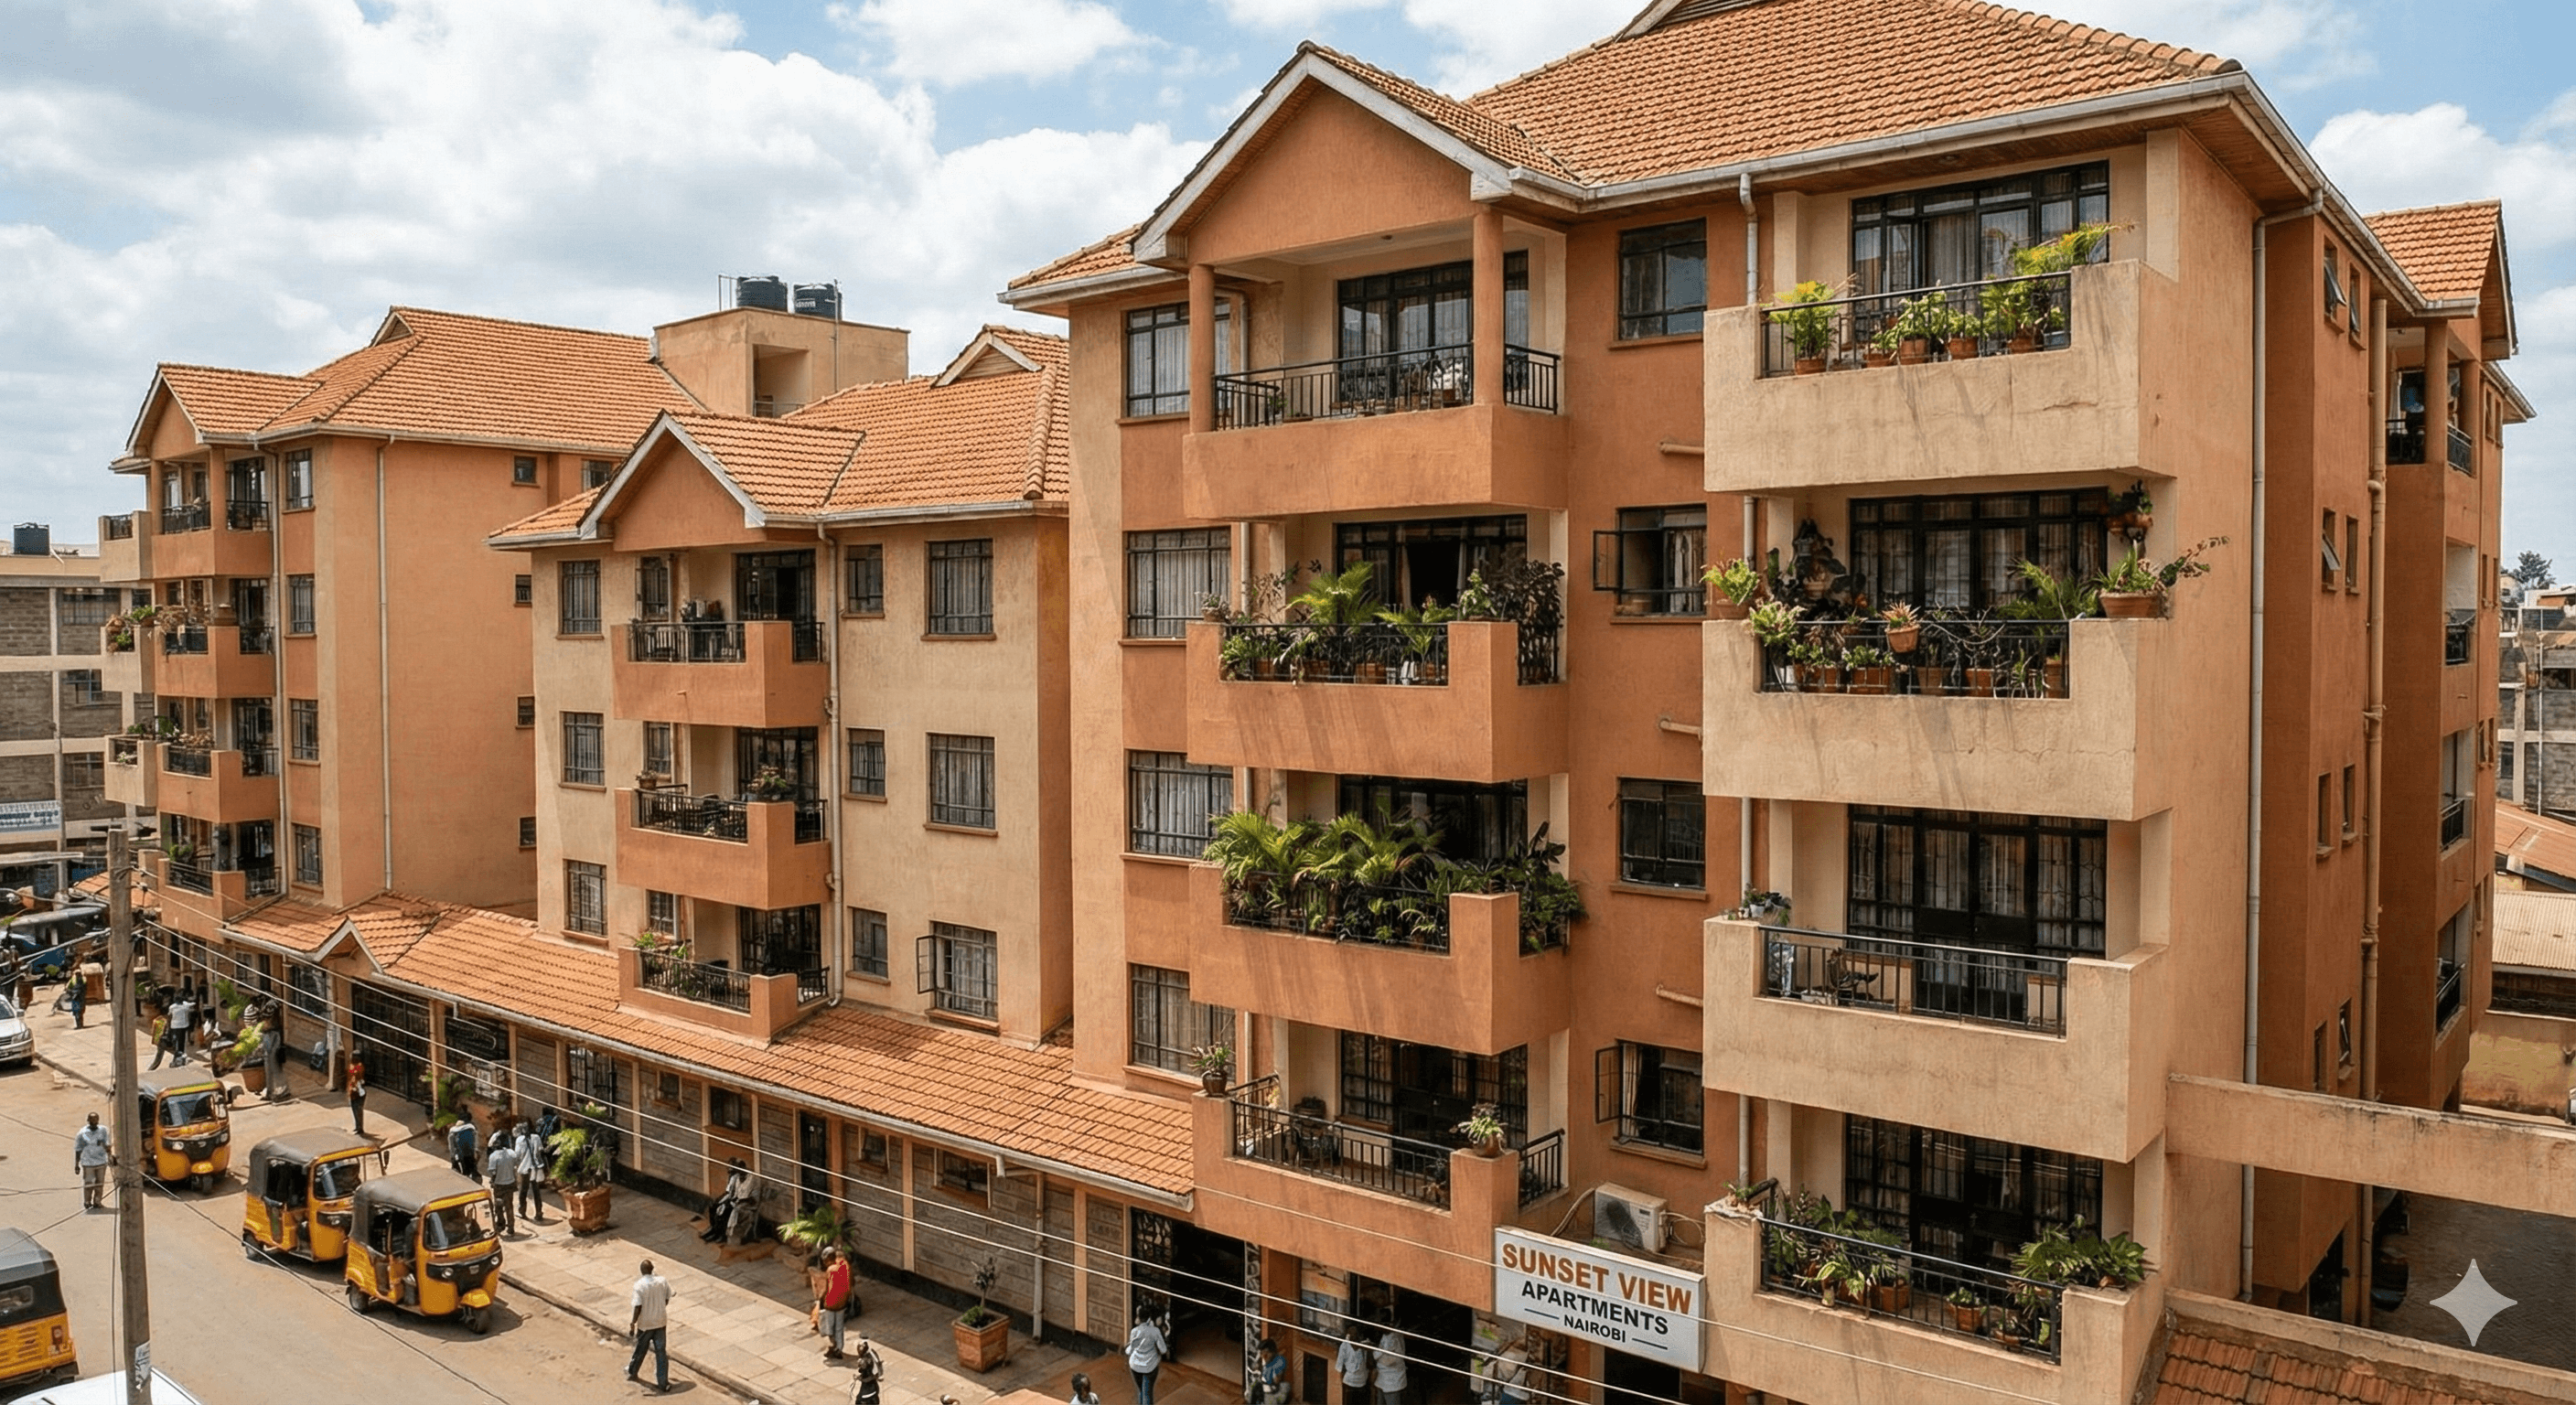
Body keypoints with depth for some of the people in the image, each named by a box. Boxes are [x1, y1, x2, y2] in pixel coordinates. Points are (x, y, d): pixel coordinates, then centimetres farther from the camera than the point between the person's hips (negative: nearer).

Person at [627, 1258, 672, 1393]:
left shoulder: (639, 1285, -19)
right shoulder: (663, 1281, -6)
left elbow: (637, 1307, -19)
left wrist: (632, 1324, -10)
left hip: (645, 1324, -3)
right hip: (661, 1322, 3)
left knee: (640, 1349, 21)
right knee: (661, 1352, 7)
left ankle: (632, 1371, 46)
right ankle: (663, 1383, 7)